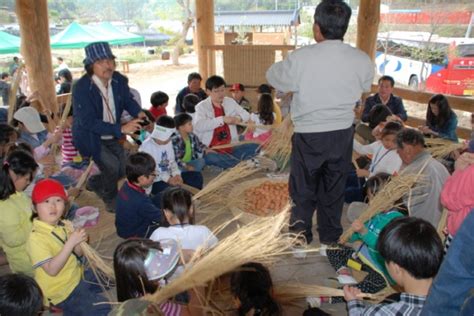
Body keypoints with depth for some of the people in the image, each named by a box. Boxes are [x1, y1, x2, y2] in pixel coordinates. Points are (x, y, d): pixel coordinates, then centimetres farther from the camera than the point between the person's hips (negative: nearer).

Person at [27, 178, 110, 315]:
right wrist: (70, 242, -32)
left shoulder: (62, 226, -2)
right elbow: (52, 270, -28)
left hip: (77, 275, 7)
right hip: (63, 292, -7)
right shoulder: (36, 237, -22)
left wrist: (79, 243, -16)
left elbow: (77, 254, 6)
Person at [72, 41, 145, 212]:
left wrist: (139, 113, -19)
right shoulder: (81, 88, -28)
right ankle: (111, 200, 9)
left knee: (124, 169, 8)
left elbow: (128, 101, 5)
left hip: (111, 136, 6)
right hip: (90, 137, -6)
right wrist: (121, 128, -42)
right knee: (112, 165, -21)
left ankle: (95, 182, 39)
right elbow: (88, 122, -33)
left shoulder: (119, 80, -12)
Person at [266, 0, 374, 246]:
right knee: (334, 187, 19)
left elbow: (273, 77, -1)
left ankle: (300, 236, 27)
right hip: (343, 134, 3)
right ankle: (330, 235, 35)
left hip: (309, 135, -3)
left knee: (303, 189, 14)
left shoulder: (301, 58, -17)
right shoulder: (362, 60, -7)